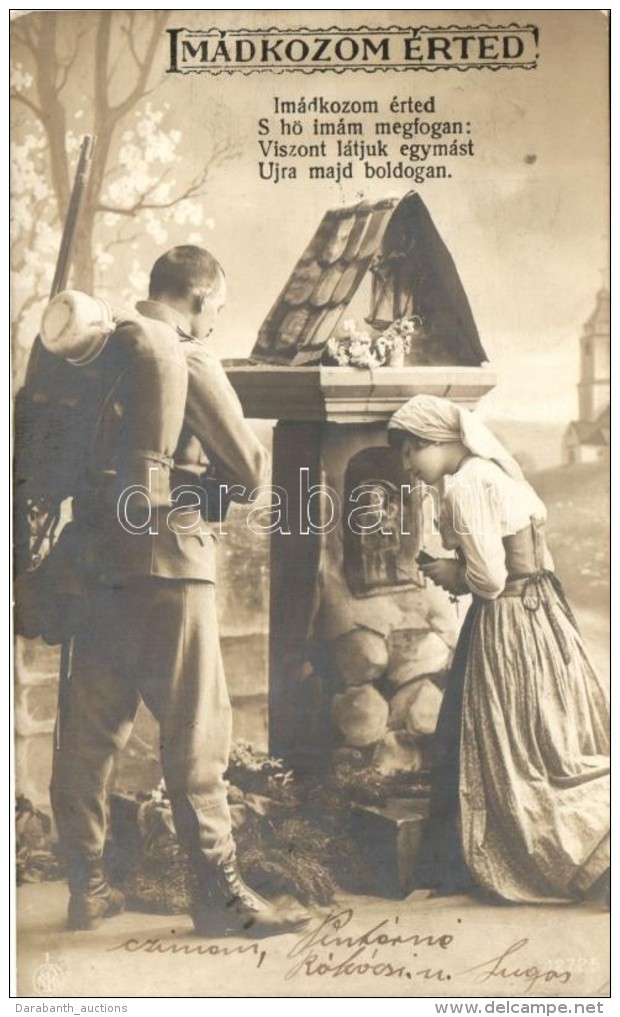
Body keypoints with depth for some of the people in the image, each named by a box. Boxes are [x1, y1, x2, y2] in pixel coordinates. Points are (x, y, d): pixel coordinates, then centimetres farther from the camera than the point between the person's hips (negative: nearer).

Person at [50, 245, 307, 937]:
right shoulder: (185, 356, -4)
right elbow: (249, 472, -3)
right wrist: (223, 480, 17)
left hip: (97, 559, 7)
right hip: (164, 557, -7)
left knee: (89, 729, 12)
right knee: (195, 731, 0)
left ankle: (86, 890, 22)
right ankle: (219, 895, 7)